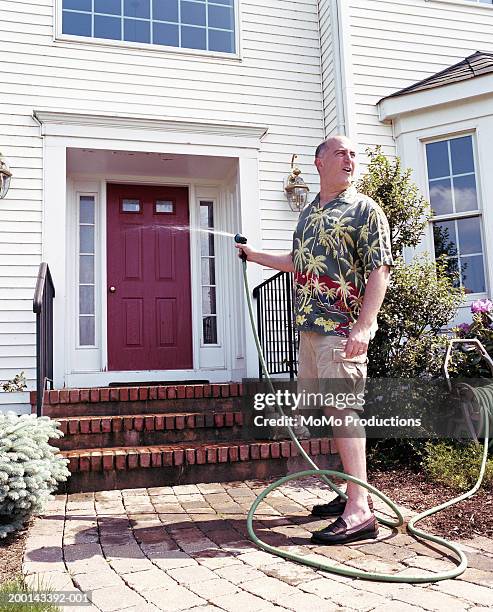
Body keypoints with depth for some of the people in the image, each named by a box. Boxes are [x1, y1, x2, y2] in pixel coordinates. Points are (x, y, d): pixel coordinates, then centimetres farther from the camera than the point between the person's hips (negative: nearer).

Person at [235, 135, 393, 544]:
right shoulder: (309, 213, 21)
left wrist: (364, 325, -21)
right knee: (331, 409, 10)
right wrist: (253, 255, 37)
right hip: (310, 326, 8)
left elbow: (380, 270, -10)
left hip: (343, 328, -7)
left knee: (342, 408, -12)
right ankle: (354, 492, 21)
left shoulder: (365, 210, -1)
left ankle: (360, 511, -8)